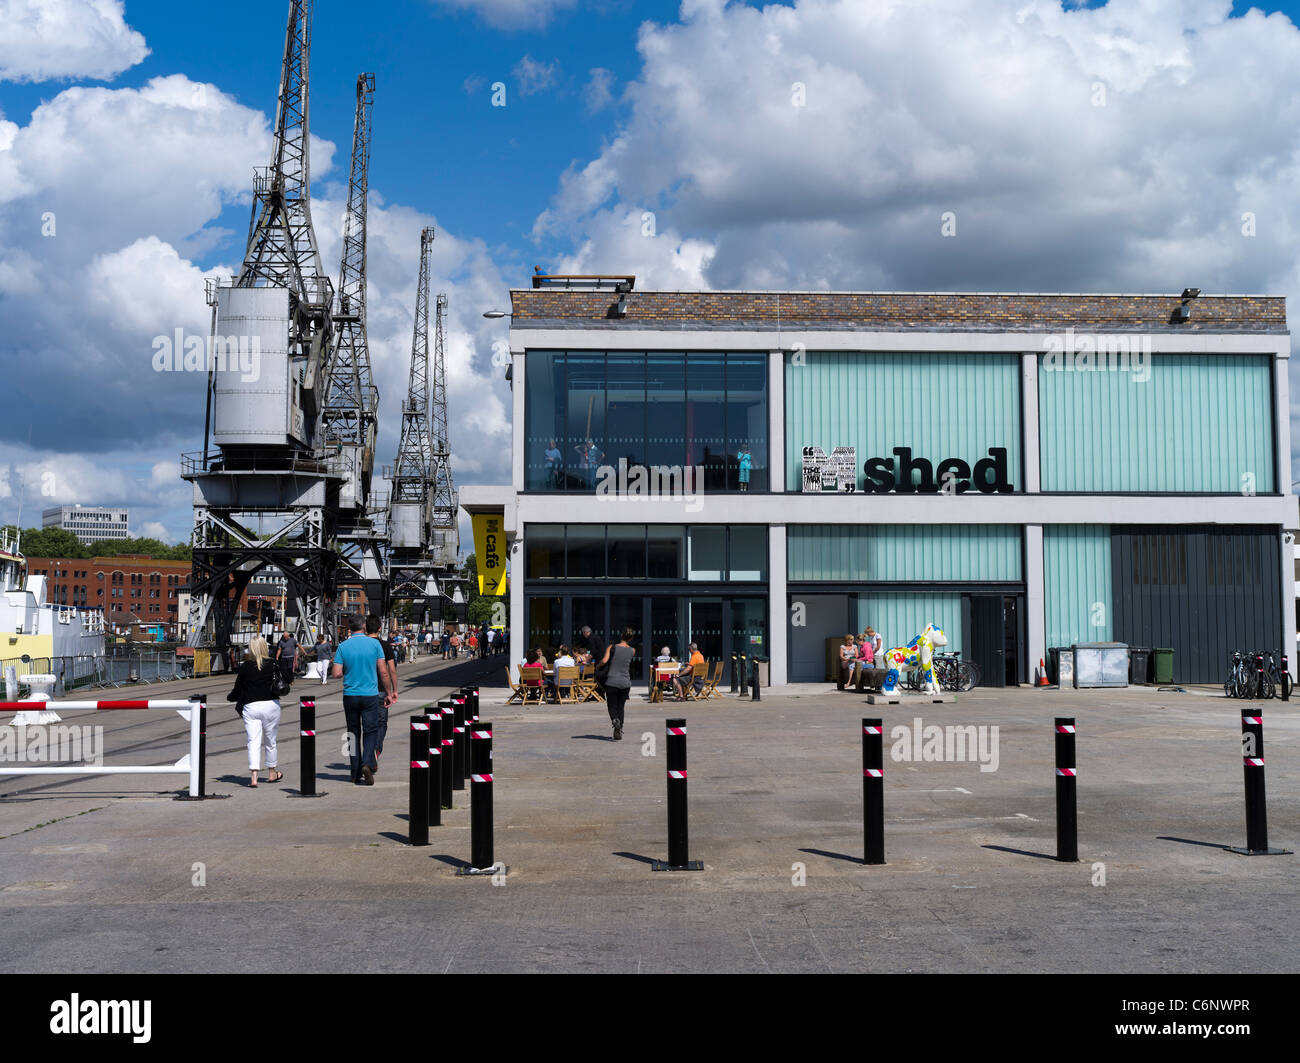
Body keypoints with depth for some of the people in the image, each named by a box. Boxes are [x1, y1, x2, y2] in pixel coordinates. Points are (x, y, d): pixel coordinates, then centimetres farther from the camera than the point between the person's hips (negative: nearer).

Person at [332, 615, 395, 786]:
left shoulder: (343, 647, -2)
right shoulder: (374, 644, -3)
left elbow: (337, 674, -6)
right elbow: (383, 672, -3)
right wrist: (389, 693, 5)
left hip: (350, 695, 1)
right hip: (370, 695, -1)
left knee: (354, 733, 10)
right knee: (371, 731, 6)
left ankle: (356, 773, 11)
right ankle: (367, 763, -16)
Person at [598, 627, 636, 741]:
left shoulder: (612, 647, -6)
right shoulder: (632, 651, 2)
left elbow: (604, 661, -17)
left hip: (612, 682, -2)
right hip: (625, 683, 2)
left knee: (612, 706, 8)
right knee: (621, 707, 15)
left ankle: (615, 720, -25)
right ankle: (619, 733, 9)